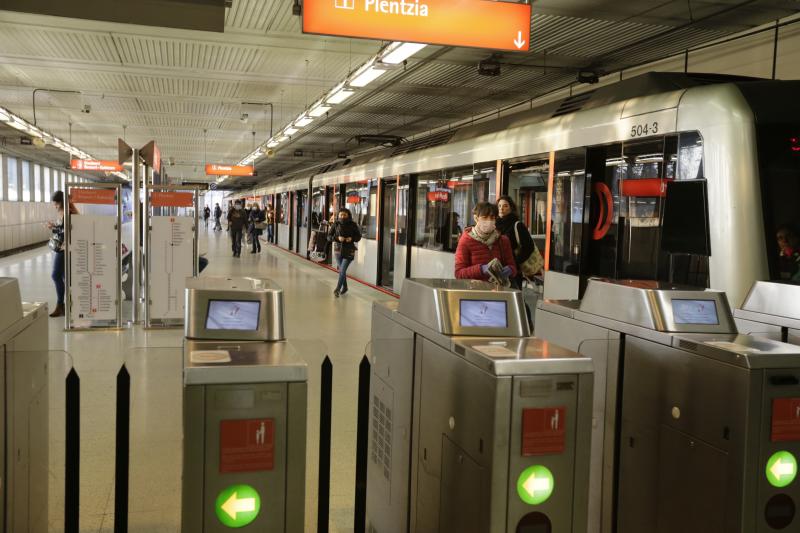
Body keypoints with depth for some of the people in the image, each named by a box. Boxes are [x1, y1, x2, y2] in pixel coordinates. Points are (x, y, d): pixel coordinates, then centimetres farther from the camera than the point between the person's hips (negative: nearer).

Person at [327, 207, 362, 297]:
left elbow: (358, 236, 5)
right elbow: (329, 236, -1)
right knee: (341, 270, 13)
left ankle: (337, 289, -9)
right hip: (338, 250, 3)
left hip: (349, 251, -3)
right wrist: (337, 238, -18)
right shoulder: (335, 224, -1)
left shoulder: (353, 225, -4)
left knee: (342, 270, -12)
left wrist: (352, 238, -15)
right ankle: (344, 287, 32)